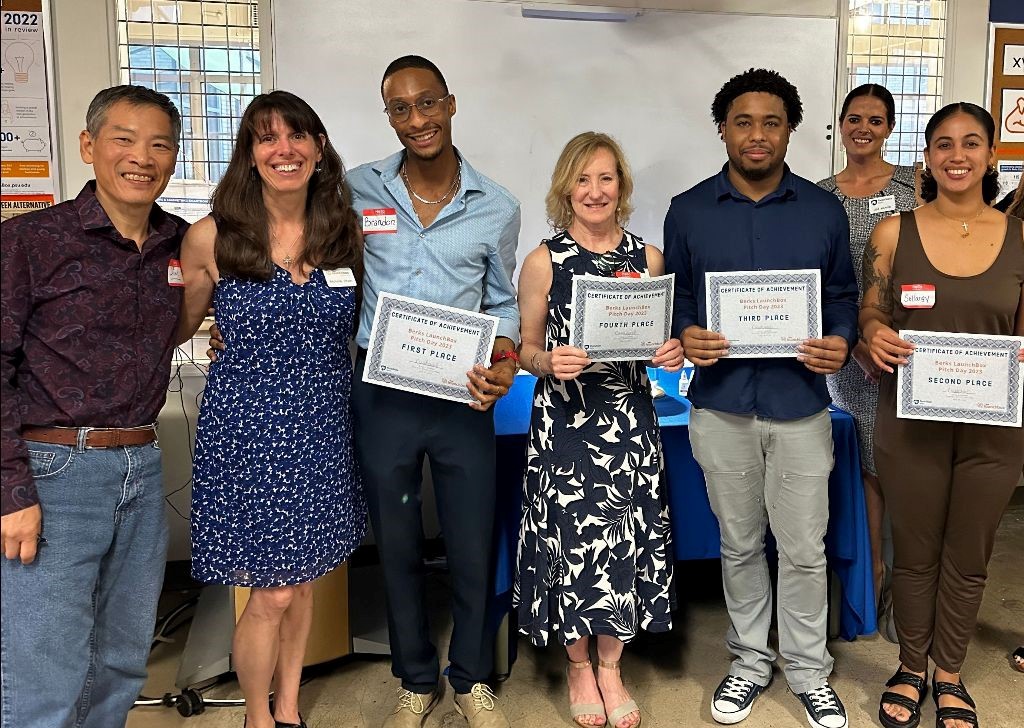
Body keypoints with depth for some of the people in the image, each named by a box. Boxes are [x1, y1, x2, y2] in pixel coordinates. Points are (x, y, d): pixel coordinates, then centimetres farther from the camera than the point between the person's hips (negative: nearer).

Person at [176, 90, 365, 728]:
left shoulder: (346, 232, 2)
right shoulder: (211, 238, -8)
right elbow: (177, 328, 5)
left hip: (323, 429, 4)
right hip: (247, 430, -3)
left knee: (304, 579, 16)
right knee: (272, 596, 2)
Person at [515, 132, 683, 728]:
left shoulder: (648, 257, 6)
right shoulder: (544, 261, -1)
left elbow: (663, 340, 14)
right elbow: (525, 348, 2)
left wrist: (674, 353, -8)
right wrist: (549, 361, -19)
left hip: (631, 421, 2)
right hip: (566, 422, -2)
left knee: (627, 539, 7)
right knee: (573, 539, 4)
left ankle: (610, 667, 27)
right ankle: (579, 668, 27)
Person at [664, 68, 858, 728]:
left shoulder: (824, 210, 3)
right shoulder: (689, 211, 2)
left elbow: (843, 295, 8)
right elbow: (673, 298, 7)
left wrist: (841, 342, -11)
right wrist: (685, 338, -13)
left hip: (800, 406, 0)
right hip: (721, 406, 1)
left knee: (804, 550, 8)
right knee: (740, 546, 15)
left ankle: (811, 671, 29)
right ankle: (751, 659, 34)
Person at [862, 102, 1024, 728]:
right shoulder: (894, 232, -1)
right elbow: (871, 314, 4)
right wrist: (876, 336, -18)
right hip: (912, 421, -1)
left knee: (968, 558, 15)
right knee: (914, 554, 13)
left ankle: (950, 675, 36)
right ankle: (911, 669, 34)